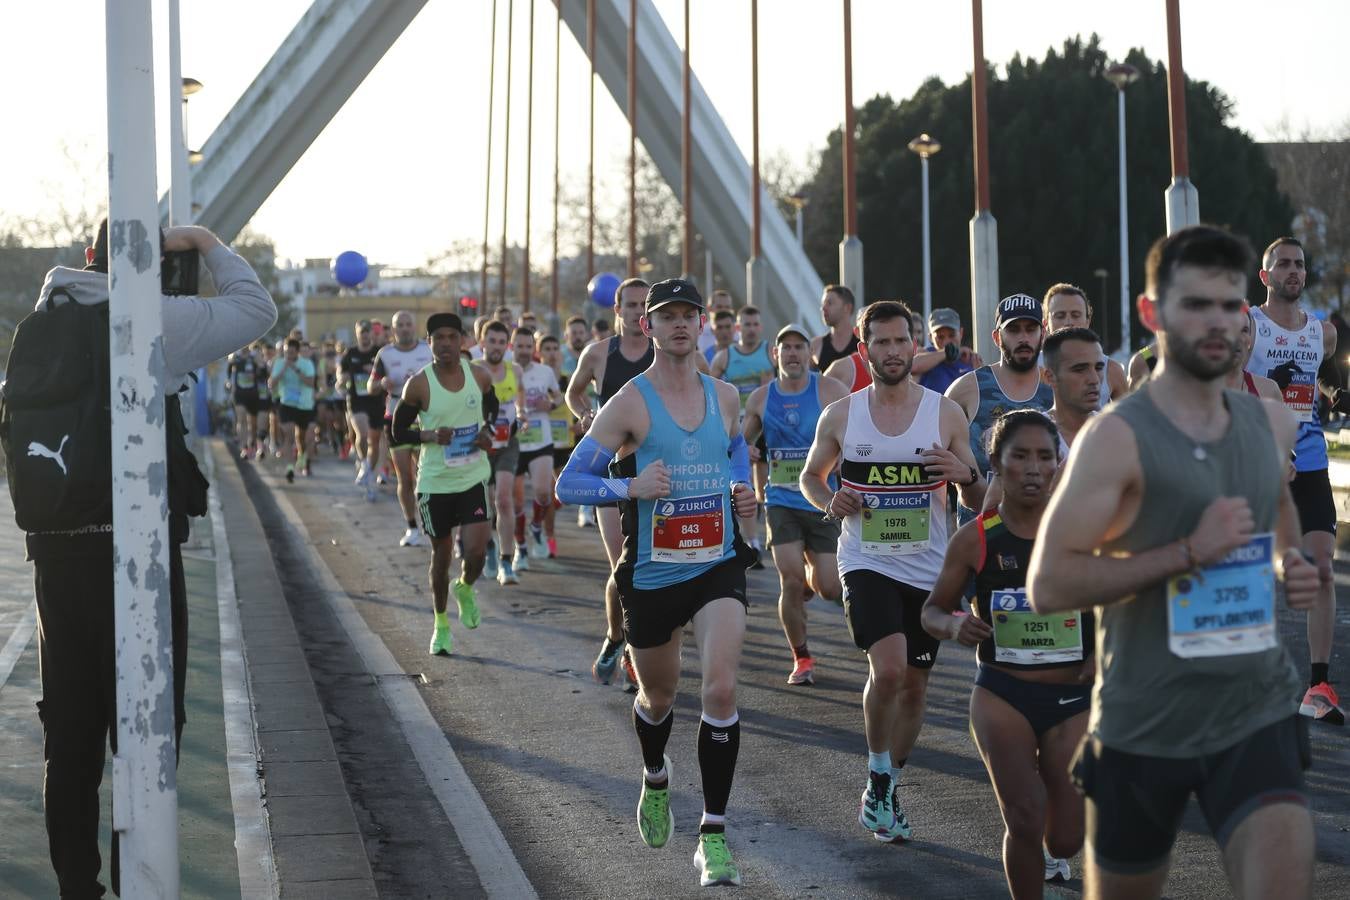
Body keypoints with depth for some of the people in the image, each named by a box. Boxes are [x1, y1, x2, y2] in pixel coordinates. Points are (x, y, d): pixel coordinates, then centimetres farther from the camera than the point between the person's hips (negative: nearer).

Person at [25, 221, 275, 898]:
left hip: (56, 548, 6)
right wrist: (205, 243, 8)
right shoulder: (152, 320, -9)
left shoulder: (44, 318, 8)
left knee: (70, 730, 14)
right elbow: (257, 310, 0)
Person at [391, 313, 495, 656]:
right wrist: (431, 435, -20)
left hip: (473, 477, 1)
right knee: (441, 554, 10)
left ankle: (465, 589, 27)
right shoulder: (418, 384, -11)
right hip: (435, 482, -1)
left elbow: (493, 410, 17)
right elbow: (398, 432, -2)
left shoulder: (479, 376, -3)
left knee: (475, 552, -9)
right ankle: (440, 624, 30)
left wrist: (488, 433, -4)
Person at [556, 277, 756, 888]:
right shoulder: (630, 402, -8)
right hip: (652, 575, -1)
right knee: (658, 696, 17)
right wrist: (630, 486, -26)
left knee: (721, 688, -17)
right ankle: (656, 780, 51)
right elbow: (569, 482, -9)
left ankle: (713, 835, -8)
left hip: (718, 567, 1)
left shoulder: (726, 397, 5)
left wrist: (744, 489, 7)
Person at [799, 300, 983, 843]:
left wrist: (966, 475, -18)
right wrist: (828, 501, -7)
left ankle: (888, 789, 30)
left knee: (914, 685, 9)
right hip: (866, 562, -2)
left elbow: (978, 503, 5)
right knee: (888, 670, -21)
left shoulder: (946, 413, -1)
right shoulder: (840, 416, 0)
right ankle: (877, 779, 1)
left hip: (927, 569, 2)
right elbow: (810, 476, 16)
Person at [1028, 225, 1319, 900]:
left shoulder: (1271, 424, 6)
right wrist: (1188, 553, -24)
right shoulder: (1117, 436, -13)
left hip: (1257, 714, 4)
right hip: (1144, 724, -3)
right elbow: (1047, 585, -19)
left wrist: (1294, 567, 3)